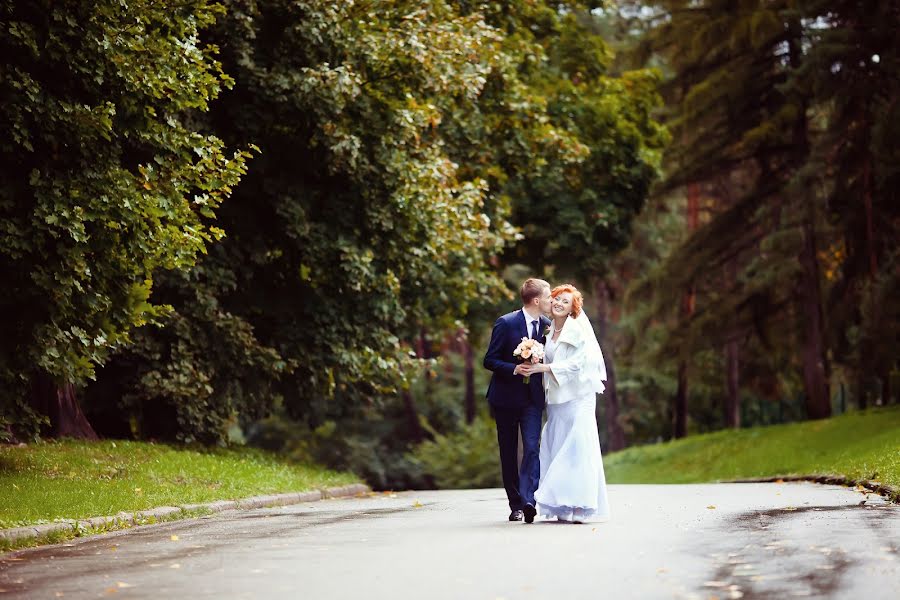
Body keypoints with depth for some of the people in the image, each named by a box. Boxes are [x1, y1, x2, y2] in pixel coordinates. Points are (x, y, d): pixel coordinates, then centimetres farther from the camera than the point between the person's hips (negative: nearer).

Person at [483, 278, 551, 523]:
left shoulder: (547, 326, 4)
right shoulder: (506, 323, -9)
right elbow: (490, 360, -8)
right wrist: (514, 369, -23)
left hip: (532, 398, 2)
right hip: (506, 397, -2)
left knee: (532, 448, -14)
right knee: (509, 454, 6)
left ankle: (528, 500, -22)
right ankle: (516, 505, 14)